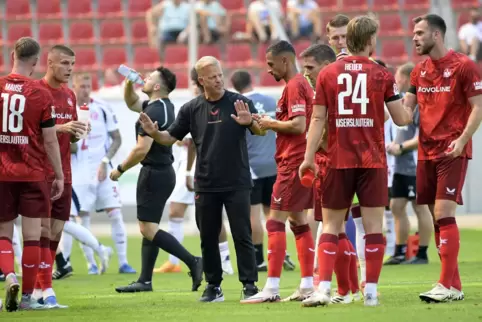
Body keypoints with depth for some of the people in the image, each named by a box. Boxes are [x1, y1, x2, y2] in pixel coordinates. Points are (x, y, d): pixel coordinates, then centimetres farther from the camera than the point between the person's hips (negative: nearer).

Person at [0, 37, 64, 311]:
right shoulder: (41, 94, -7)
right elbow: (50, 140, -5)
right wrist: (59, 176, 4)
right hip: (32, 174, -2)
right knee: (32, 235, 5)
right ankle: (27, 296, 6)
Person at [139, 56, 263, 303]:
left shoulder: (239, 102, -2)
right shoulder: (191, 109, 5)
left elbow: (262, 132, -6)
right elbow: (170, 138, 9)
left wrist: (250, 122, -28)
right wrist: (154, 133, -12)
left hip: (237, 183, -3)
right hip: (206, 186, 3)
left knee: (242, 236, -3)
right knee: (208, 238, 7)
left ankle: (249, 285, 1)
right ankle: (213, 286, 15)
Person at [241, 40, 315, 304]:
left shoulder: (293, 87, -14)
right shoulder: (304, 85, 17)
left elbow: (298, 125, -23)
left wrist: (271, 124, -9)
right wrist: (268, 124, 13)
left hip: (292, 163, -10)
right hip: (303, 161, 10)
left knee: (275, 222, -10)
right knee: (299, 222, 12)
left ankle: (271, 288, -13)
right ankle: (307, 287, 13)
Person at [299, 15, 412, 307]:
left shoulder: (327, 74, 2)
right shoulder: (382, 75, -1)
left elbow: (318, 119, 0)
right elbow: (401, 119, 2)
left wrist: (309, 157, 2)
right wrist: (413, 113, 24)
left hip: (338, 161, 1)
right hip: (373, 161, -1)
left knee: (331, 226, 6)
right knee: (374, 226, 2)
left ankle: (324, 288, -6)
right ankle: (371, 291, 0)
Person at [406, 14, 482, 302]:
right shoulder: (420, 71, 13)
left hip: (453, 152, -6)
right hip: (427, 152, 7)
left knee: (443, 213, -14)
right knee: (437, 218, 5)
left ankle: (448, 286, -14)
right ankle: (454, 284, 10)